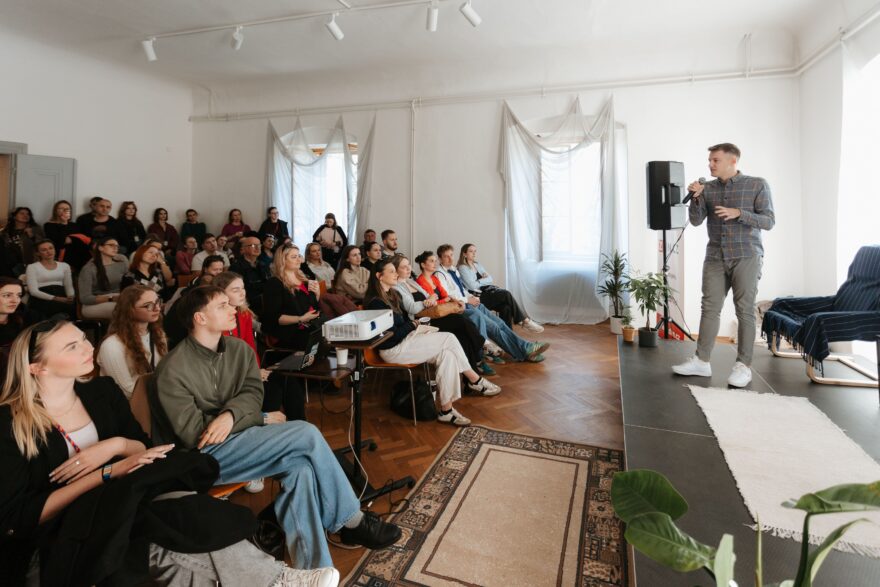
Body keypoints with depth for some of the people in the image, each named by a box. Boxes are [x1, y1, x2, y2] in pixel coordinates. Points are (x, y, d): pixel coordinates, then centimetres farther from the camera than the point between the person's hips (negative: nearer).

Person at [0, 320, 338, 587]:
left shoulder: (101, 391, 4)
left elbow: (144, 447, 8)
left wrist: (115, 446, -15)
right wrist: (107, 474, -23)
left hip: (117, 516, 5)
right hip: (49, 548, -4)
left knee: (184, 508, -30)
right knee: (159, 546, -35)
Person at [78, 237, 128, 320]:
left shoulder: (122, 263, 6)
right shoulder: (88, 269, -6)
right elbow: (85, 298, -12)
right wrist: (110, 298, -25)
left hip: (119, 301, 5)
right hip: (94, 305, -5)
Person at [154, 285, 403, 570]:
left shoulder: (240, 348, 6)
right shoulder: (173, 371, -11)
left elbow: (253, 393, 2)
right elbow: (193, 434, -13)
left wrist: (231, 414, -22)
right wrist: (267, 420, -11)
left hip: (243, 437, 6)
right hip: (208, 455, -6)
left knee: (301, 467, -27)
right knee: (306, 434, -25)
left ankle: (313, 569, -21)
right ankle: (352, 521, -12)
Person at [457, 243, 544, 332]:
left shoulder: (477, 264, 20)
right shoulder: (462, 268, -3)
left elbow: (490, 279, 16)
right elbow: (472, 286, -14)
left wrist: (482, 279, -6)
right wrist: (485, 279, 0)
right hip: (479, 296, -7)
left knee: (506, 307, -23)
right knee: (507, 294, -24)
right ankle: (525, 321, -16)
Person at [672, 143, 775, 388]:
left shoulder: (757, 185, 0)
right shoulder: (708, 188, 8)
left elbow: (769, 221, -5)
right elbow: (695, 221, 2)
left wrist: (738, 213, -18)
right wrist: (695, 197, -13)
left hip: (746, 257, -3)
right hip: (715, 257, 3)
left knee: (745, 310, 0)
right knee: (710, 308, 2)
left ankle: (743, 365, 7)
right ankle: (701, 361, 7)